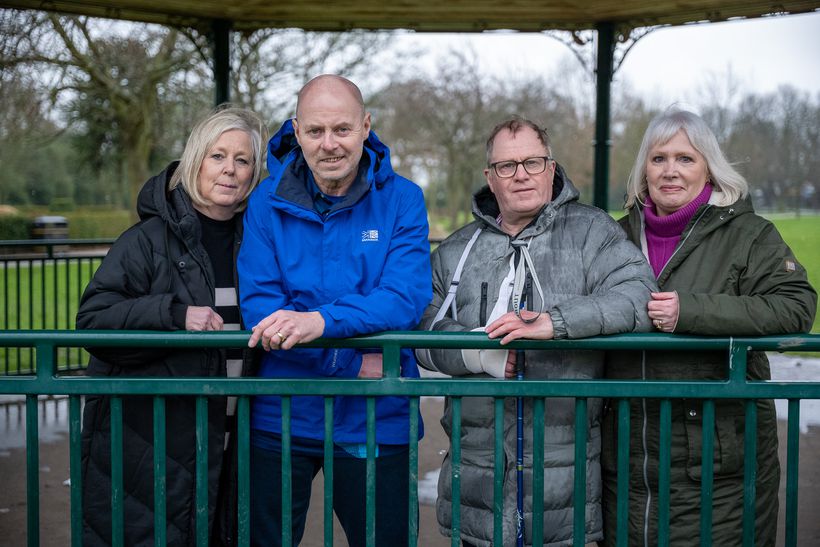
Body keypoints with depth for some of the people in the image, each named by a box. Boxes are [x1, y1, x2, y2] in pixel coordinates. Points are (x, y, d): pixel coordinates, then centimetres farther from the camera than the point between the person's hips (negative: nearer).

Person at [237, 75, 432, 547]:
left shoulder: (402, 201, -3)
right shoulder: (267, 202, -2)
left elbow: (407, 299, -16)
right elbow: (258, 307, -9)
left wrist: (322, 320, -33)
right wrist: (355, 364, -19)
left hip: (375, 422, 0)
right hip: (281, 416, 1)